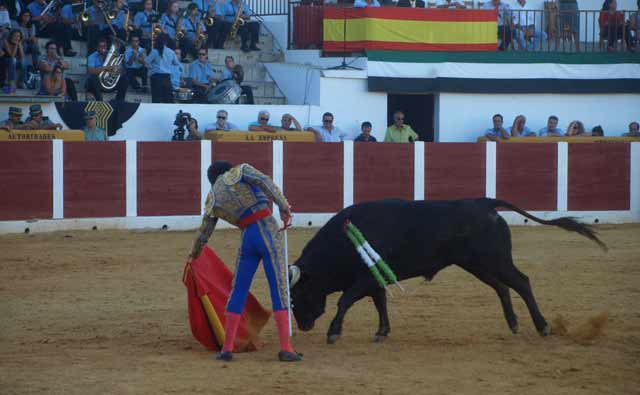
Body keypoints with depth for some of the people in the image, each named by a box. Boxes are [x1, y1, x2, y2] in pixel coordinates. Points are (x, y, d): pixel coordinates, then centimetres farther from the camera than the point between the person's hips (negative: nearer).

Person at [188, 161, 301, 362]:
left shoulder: (213, 199, 17)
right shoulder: (239, 172, 8)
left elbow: (204, 230, 29)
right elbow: (265, 182, -11)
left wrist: (195, 252, 47)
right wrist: (284, 207, -15)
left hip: (247, 238, 3)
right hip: (268, 231, -3)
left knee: (238, 292, 14)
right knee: (279, 290, -3)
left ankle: (227, 348, 12)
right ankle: (286, 348, -8)